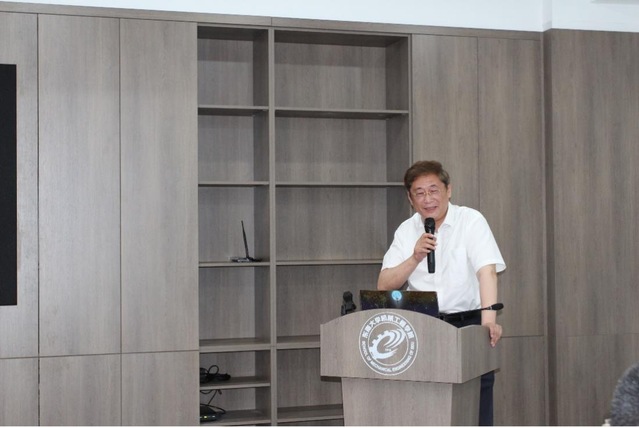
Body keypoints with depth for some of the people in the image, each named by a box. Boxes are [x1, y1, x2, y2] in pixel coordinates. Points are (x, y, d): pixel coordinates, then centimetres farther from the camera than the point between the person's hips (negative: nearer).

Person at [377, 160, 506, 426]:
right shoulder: (406, 231, 9)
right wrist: (415, 258, -11)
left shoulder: (471, 221, -3)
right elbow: (384, 286, 4)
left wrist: (489, 320, -30)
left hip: (468, 325, -3)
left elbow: (487, 271, -16)